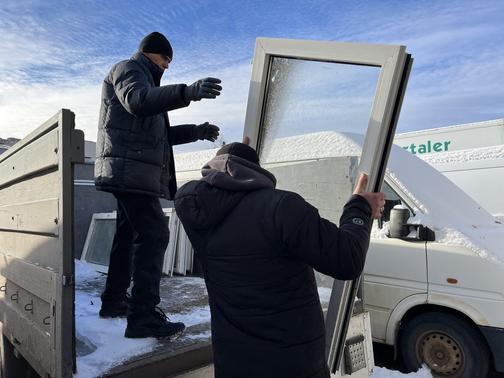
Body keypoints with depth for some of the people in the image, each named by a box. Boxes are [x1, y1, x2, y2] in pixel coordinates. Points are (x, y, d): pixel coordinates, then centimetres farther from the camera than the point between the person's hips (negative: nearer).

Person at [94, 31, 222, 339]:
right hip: (131, 167, -11)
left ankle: (114, 301, 25)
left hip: (132, 172, 11)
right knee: (154, 234, -17)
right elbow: (137, 99, -25)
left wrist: (195, 131, 16)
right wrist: (188, 91, -38)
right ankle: (144, 315, -16)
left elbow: (157, 134, 26)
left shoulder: (145, 80, 31)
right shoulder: (127, 68, 2)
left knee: (129, 235, 14)